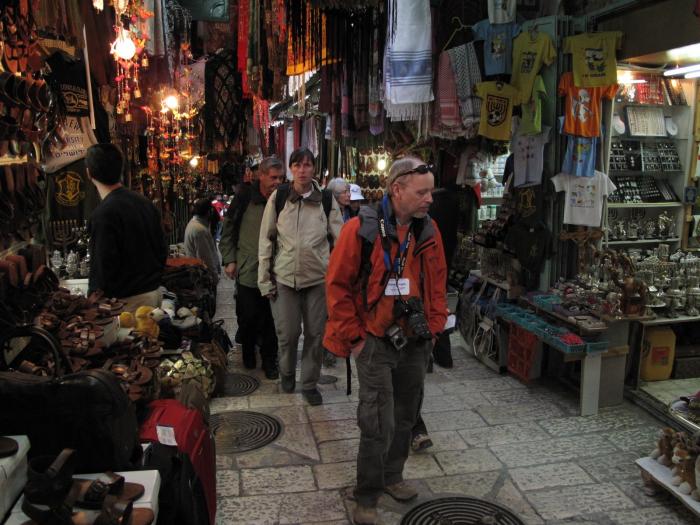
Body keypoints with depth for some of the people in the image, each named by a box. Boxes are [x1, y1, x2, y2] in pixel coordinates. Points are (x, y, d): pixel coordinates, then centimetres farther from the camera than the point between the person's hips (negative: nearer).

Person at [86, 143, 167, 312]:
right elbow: (162, 249, 12)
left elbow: (102, 267, -20)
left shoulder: (104, 213, -18)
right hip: (155, 292, 8)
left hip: (128, 299, -8)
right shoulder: (144, 202, 6)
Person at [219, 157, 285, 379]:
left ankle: (269, 360, 23)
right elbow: (228, 229, 3)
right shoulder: (245, 197, -4)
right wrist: (229, 260, -1)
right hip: (247, 269, -1)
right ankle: (248, 352, 33)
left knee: (271, 319, 6)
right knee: (248, 317, 6)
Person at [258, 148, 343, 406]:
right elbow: (266, 239, 3)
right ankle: (287, 372, 35)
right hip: (285, 276, 0)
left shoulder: (326, 199, 1)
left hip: (318, 277, 1)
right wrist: (264, 278, 1)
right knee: (287, 332, 5)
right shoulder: (278, 197, 0)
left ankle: (309, 383, 26)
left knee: (316, 333, 7)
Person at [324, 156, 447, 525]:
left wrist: (434, 327, 7)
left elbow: (437, 284, 11)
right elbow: (337, 285, -11)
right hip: (376, 343, -5)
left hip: (416, 343, 6)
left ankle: (392, 476, 40)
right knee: (379, 423, -2)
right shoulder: (360, 229, -14)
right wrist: (354, 336, -10)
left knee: (404, 418, 18)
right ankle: (367, 496, 19)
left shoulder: (428, 231, 2)